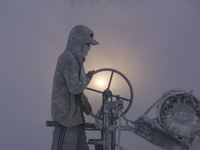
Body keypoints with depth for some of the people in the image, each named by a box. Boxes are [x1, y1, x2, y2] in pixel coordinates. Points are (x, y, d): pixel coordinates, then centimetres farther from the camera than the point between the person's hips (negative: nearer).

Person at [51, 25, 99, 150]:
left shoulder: (76, 58, 15)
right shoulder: (68, 59, -18)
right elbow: (75, 87, -25)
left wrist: (84, 101, 9)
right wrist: (88, 77, -7)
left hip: (75, 114, 10)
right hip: (66, 115, -10)